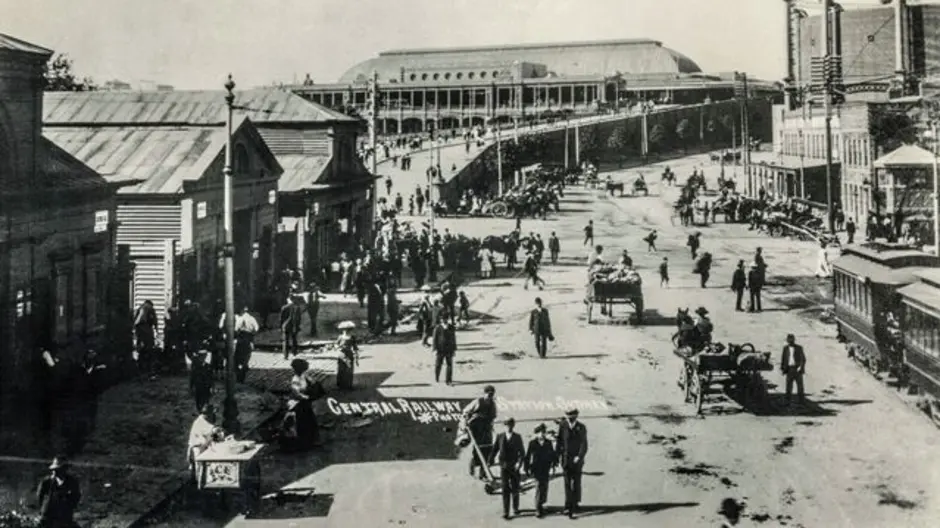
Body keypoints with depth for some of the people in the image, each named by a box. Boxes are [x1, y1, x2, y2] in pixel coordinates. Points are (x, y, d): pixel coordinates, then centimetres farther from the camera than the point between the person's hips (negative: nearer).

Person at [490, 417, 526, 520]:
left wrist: (519, 462, -15)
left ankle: (515, 508, 29)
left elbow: (522, 452, -1)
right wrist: (490, 461, -4)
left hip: (514, 466, 0)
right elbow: (494, 450, 4)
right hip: (503, 466, 0)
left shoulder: (517, 437, 2)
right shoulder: (500, 436, 3)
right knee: (505, 489, -3)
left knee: (515, 488, 7)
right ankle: (505, 512, -2)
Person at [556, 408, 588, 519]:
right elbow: (559, 441, 4)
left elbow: (584, 444, -8)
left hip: (577, 460, -1)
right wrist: (557, 456, 0)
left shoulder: (581, 428, -4)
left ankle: (575, 504, 14)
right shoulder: (563, 426, -1)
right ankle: (568, 506, -1)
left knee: (576, 482, 3)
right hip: (566, 459, 1)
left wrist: (579, 456, -20)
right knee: (567, 482, -1)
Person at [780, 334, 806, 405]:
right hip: (789, 369, 2)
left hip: (797, 369, -2)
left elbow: (803, 359, -2)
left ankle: (801, 400, 4)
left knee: (800, 385, -1)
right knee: (789, 386, -3)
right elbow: (783, 358, 11)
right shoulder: (785, 348, 9)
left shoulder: (799, 348, 1)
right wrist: (782, 368, 3)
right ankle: (787, 401, -1)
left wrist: (800, 367, -14)